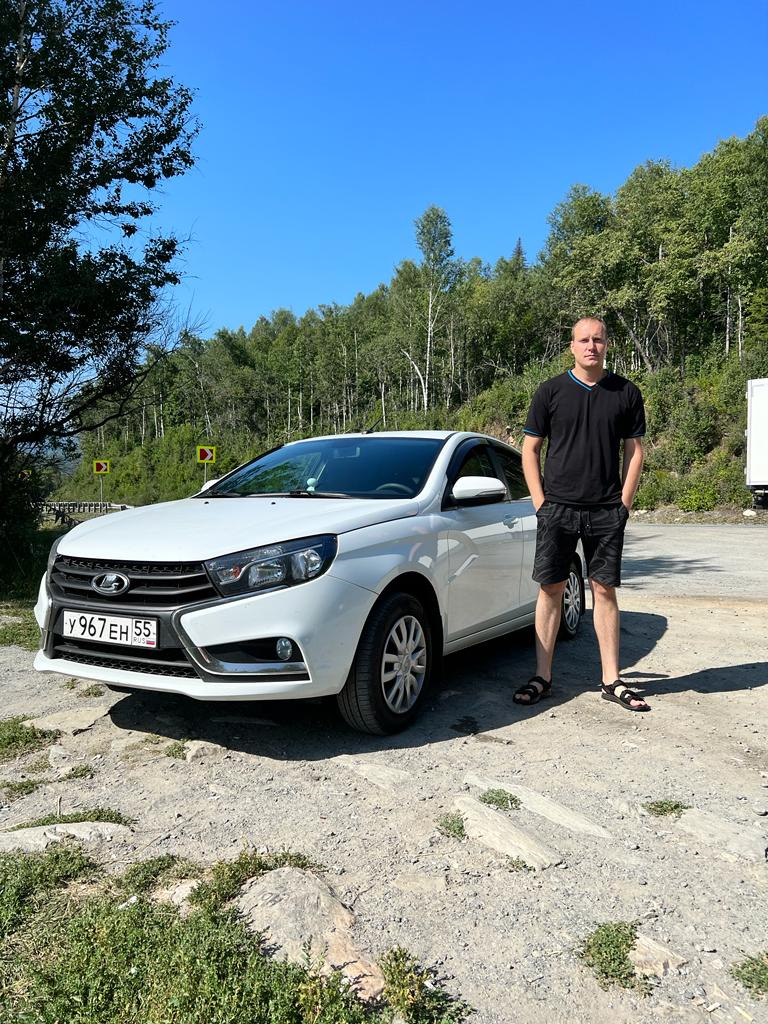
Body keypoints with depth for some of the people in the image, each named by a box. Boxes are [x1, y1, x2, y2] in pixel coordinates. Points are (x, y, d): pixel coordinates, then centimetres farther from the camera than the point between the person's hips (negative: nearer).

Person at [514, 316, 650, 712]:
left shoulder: (626, 392, 6)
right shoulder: (551, 391, 4)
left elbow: (634, 451, 10)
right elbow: (530, 449, 5)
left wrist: (624, 503, 1)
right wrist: (540, 502, -2)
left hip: (606, 512, 1)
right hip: (557, 507, -1)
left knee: (604, 590, 5)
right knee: (550, 589, 2)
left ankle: (611, 680, 14)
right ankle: (542, 677, 11)